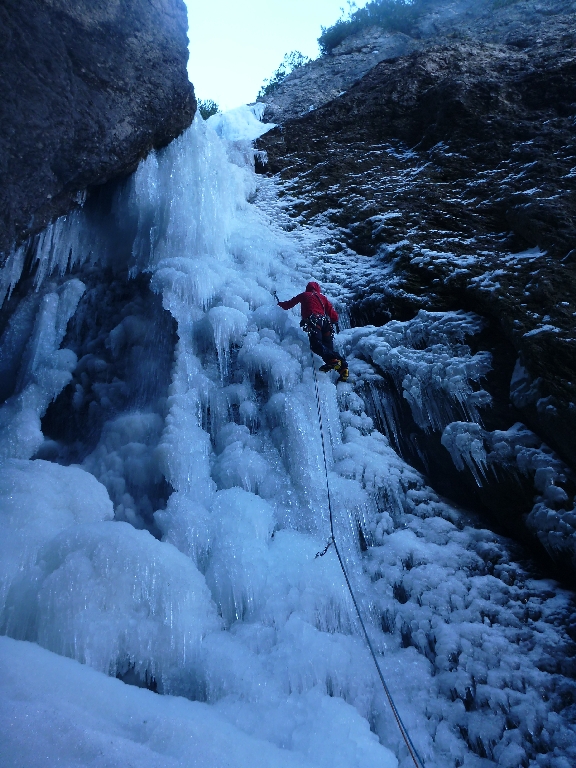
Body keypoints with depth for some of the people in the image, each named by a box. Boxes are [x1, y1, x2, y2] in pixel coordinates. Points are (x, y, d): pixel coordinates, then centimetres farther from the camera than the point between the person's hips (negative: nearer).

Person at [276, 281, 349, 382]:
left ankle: (332, 360, -43)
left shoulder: (304, 295, 22)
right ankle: (342, 366, -17)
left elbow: (289, 304, 31)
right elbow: (333, 313, 18)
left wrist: (280, 304, 50)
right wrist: (335, 322, 36)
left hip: (313, 320, -5)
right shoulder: (322, 297, 28)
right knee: (328, 347, 2)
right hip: (325, 321, 5)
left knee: (316, 345, -20)